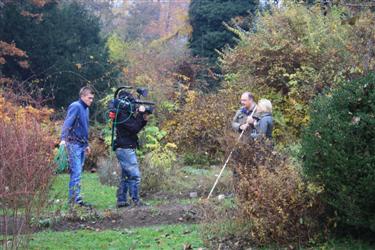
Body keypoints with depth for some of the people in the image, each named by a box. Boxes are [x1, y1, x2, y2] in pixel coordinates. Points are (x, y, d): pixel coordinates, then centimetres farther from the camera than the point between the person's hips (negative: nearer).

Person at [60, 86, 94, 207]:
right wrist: (63, 138, -36)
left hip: (82, 145, 9)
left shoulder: (86, 109, 18)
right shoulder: (76, 106, -10)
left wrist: (87, 145, 27)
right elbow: (67, 123, -23)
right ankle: (75, 199, -12)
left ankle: (74, 198, 13)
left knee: (78, 173, 9)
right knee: (76, 172, -11)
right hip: (74, 144, -9)